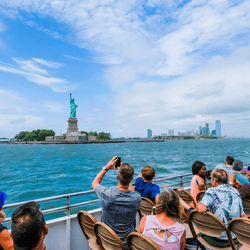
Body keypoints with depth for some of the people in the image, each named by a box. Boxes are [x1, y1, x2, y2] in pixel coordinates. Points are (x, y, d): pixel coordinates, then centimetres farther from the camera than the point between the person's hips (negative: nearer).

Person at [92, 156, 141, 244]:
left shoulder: (107, 194, -30)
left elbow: (94, 183, -6)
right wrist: (124, 170, 2)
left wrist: (106, 168, -1)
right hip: (127, 240, 1)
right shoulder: (137, 197, -26)